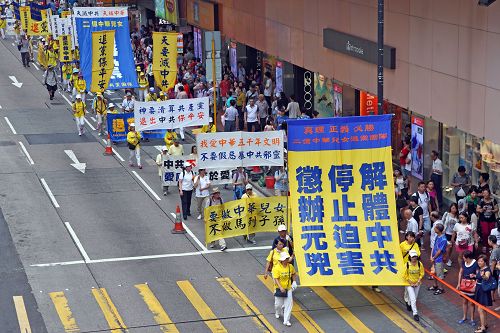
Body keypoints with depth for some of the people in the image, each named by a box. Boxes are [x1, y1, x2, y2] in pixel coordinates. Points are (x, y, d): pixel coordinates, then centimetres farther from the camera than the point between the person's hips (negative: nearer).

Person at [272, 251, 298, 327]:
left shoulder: (290, 266, -3)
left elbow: (293, 274, 17)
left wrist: (294, 282, 6)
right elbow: (276, 279, -19)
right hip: (279, 289, -3)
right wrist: (280, 288, -29)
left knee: (289, 304, -2)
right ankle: (277, 313, 46)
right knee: (278, 303, 10)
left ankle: (286, 321, 4)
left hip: (288, 288, 3)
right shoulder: (277, 268, -17)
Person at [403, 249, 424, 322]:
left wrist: (418, 282, -9)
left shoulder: (420, 264, -11)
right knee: (413, 299, -12)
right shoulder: (407, 264, -18)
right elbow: (405, 275, -10)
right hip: (409, 284, -3)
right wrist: (411, 283, -12)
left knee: (414, 298, 18)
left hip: (417, 283, 3)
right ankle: (415, 314, -7)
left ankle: (410, 304, 49)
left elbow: (421, 274, -1)